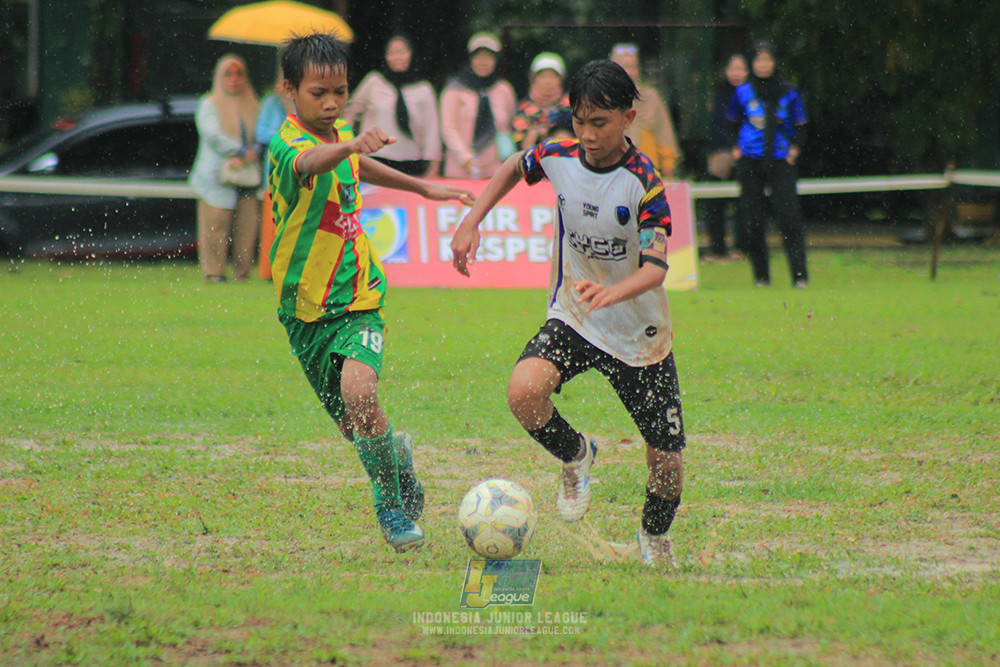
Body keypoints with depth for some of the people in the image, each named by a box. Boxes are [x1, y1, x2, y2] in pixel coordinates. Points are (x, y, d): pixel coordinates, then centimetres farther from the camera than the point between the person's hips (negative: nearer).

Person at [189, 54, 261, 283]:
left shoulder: (252, 106, 16)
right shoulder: (209, 105, 4)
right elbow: (213, 135, -8)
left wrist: (246, 156, -9)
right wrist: (241, 151, -12)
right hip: (217, 180, -4)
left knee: (246, 227, -1)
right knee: (215, 226, -6)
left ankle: (242, 272, 7)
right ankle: (213, 272, 0)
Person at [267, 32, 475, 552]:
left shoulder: (340, 136, 3)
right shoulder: (288, 145, -17)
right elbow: (311, 162, -43)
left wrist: (422, 187, 32)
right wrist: (351, 146, -63)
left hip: (358, 294, 2)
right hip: (306, 304, -2)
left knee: (360, 392, -23)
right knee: (352, 425, 4)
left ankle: (392, 506, -7)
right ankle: (395, 454, 37)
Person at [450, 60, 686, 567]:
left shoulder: (643, 179, -19)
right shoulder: (559, 159, -7)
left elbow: (655, 267, -29)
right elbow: (514, 168, 17)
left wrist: (611, 293, -49)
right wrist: (471, 222, 6)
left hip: (640, 334, -2)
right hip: (571, 319, 2)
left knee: (666, 461, 1)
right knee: (524, 392, -29)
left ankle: (654, 537, 36)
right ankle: (576, 457, 4)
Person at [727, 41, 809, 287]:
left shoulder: (788, 93, 2)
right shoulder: (743, 93, 3)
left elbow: (800, 125, 11)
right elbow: (732, 124, 17)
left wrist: (795, 148, -3)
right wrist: (735, 148, 5)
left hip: (780, 160, -1)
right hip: (750, 162, 1)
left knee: (789, 216, -11)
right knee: (753, 220, 1)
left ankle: (799, 274, -11)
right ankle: (760, 275, 11)